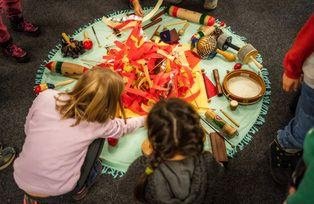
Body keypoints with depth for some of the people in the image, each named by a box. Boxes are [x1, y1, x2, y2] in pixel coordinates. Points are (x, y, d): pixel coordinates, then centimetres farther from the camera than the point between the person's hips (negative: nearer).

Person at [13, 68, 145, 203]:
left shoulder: (46, 97, -12)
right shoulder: (97, 121, -13)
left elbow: (28, 130, 3)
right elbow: (124, 127, 7)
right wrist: (144, 119, 27)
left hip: (21, 180, 3)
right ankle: (79, 189, 24)